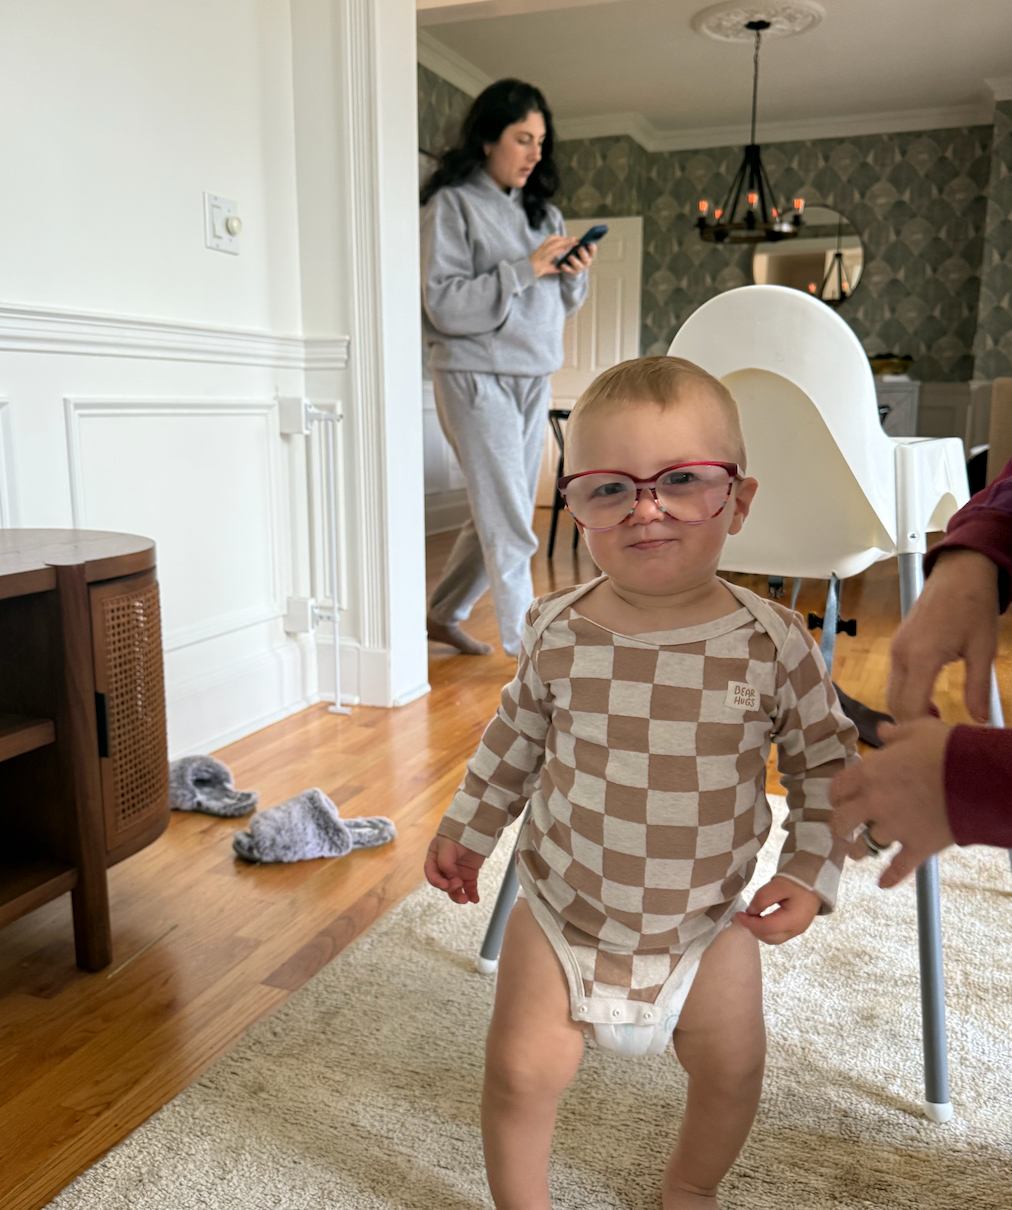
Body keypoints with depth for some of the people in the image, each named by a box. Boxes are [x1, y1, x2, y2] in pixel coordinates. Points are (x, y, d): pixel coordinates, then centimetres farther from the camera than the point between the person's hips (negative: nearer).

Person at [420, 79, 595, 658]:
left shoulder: (544, 212, 15)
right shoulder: (451, 204, -5)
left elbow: (558, 306, 19)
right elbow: (444, 304, -15)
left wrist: (576, 276, -3)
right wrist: (525, 270, -19)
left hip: (534, 381, 7)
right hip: (477, 378, -7)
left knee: (499, 517, 12)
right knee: (510, 526, -7)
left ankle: (444, 614, 28)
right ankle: (530, 647, 1)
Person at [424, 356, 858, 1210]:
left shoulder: (775, 645, -17)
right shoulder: (556, 633, -14)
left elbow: (826, 763, -2)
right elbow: (516, 736, 4)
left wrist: (811, 873, -8)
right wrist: (466, 830, 10)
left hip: (708, 919, 1)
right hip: (564, 907, 0)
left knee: (733, 1066, 15)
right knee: (523, 1070, 1)